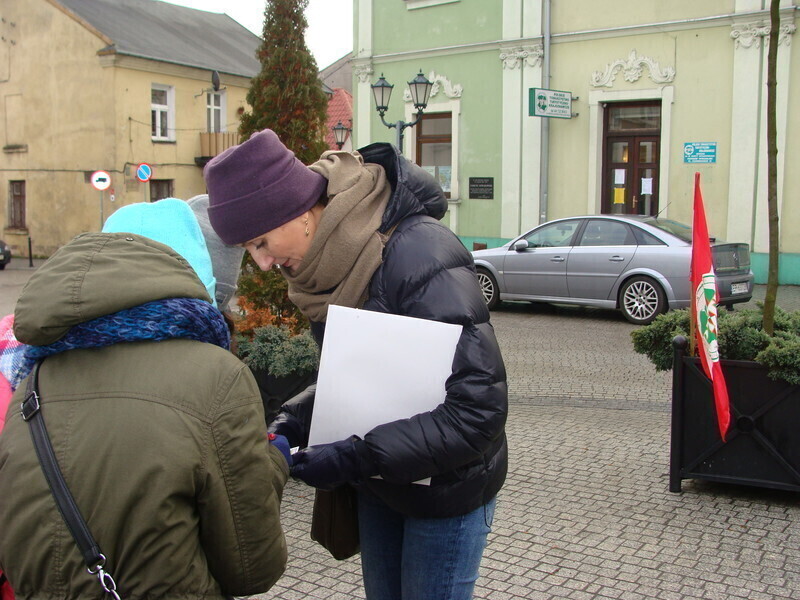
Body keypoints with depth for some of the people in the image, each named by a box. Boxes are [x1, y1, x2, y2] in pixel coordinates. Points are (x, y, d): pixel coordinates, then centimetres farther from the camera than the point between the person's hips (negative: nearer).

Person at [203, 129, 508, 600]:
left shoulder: (420, 255, -30)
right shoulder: (329, 262, -6)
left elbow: (481, 406, -31)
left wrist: (357, 457, -31)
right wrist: (298, 419, -11)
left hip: (446, 486, -7)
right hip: (378, 481, 7)